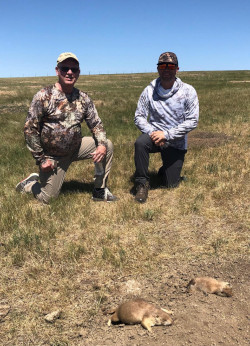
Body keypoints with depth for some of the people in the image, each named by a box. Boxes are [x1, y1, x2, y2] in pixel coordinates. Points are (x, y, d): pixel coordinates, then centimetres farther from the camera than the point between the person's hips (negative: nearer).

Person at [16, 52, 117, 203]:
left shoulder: (84, 98, -1)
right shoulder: (43, 96, -15)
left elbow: (96, 123, 5)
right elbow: (30, 129, -14)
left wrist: (102, 144, -15)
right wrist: (40, 159, -15)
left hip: (76, 148, 4)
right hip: (52, 156, -4)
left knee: (107, 145, -12)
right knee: (48, 199, -4)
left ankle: (100, 190, 1)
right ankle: (29, 183, 31)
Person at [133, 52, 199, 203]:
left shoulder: (188, 91, -9)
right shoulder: (149, 91, -5)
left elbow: (192, 121, -13)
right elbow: (139, 117, -4)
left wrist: (167, 134, -22)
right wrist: (151, 132, -24)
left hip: (176, 143, 0)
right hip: (154, 134, 0)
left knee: (171, 185, 4)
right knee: (140, 143, -36)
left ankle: (167, 169, 42)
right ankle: (142, 183, -16)